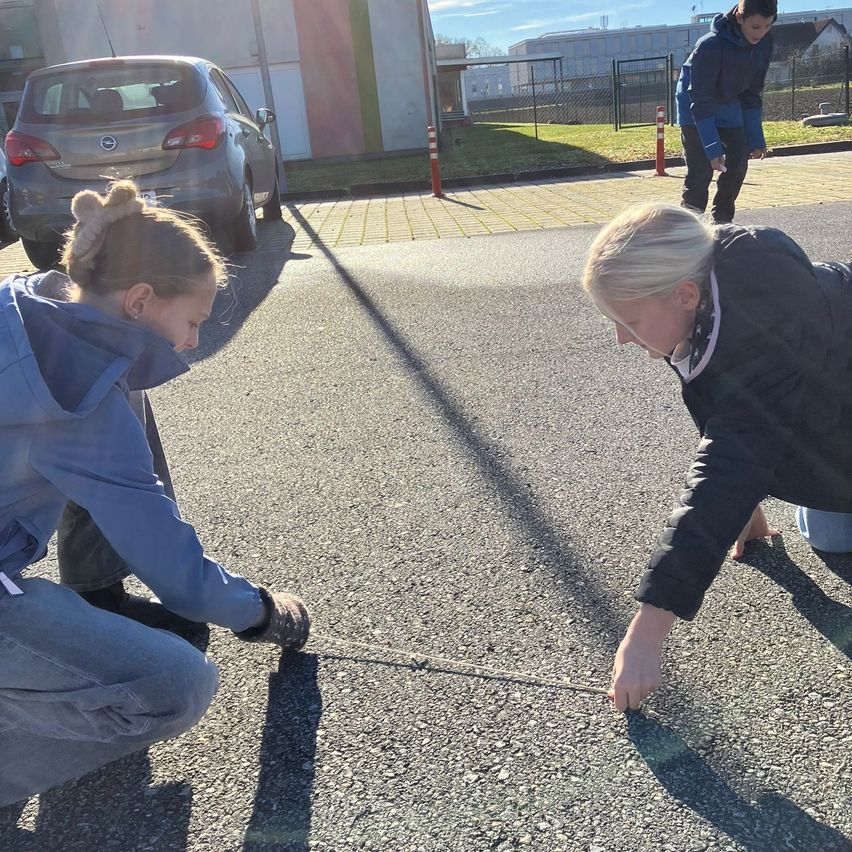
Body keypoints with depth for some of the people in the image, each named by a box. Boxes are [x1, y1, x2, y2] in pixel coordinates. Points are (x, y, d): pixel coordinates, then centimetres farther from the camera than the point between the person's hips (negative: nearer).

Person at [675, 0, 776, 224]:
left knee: (738, 163, -1)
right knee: (700, 172, -14)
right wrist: (712, 148, -34)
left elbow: (753, 92, -2)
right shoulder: (709, 46, -32)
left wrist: (756, 138, -5)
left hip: (728, 104, 6)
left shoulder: (764, 43, -12)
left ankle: (722, 223, 12)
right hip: (694, 107, -6)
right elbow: (701, 102, -30)